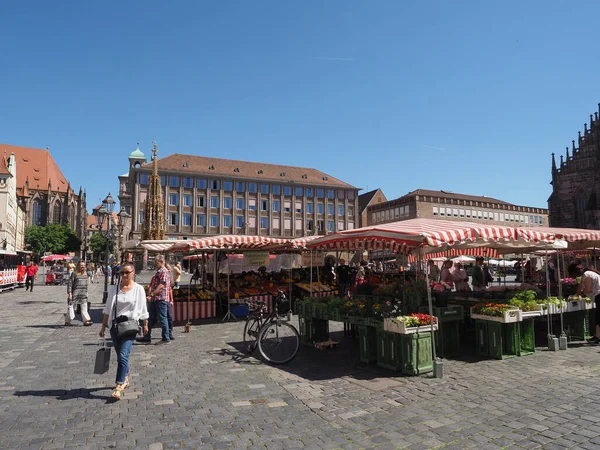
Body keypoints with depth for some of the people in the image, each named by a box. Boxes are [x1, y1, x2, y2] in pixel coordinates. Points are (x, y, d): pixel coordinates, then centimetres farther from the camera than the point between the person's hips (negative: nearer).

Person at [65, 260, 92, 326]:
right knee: (71, 307, 6)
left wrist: (86, 291, 19)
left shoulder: (85, 274, 11)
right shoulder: (74, 274, -8)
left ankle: (86, 321, -1)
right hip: (75, 294, -5)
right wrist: (69, 293, -14)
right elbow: (69, 283, -10)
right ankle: (67, 321, 17)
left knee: (84, 307, 0)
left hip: (83, 294, 5)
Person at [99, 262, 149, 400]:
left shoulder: (138, 289, -3)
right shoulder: (114, 289, 5)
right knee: (120, 356, 15)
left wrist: (145, 324, 8)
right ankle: (125, 378, 35)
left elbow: (142, 308, 3)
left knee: (123, 355, -13)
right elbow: (108, 309, 9)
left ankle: (119, 387, -11)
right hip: (115, 325, 4)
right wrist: (103, 326, 8)